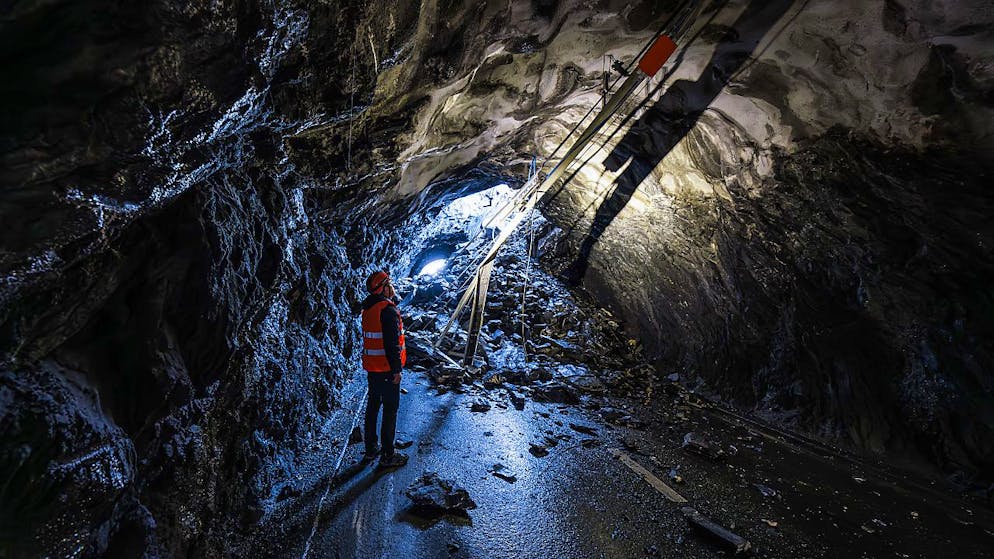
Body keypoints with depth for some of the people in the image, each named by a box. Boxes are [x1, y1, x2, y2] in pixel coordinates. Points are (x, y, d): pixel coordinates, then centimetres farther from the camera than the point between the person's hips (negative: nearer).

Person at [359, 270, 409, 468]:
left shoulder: (368, 308, 10)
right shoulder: (388, 310, -19)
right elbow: (392, 343, -22)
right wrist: (396, 369, -17)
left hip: (371, 367, 9)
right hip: (386, 369, -9)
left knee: (373, 405, 17)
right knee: (390, 409, 0)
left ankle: (370, 450, 29)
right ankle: (387, 456, 7)